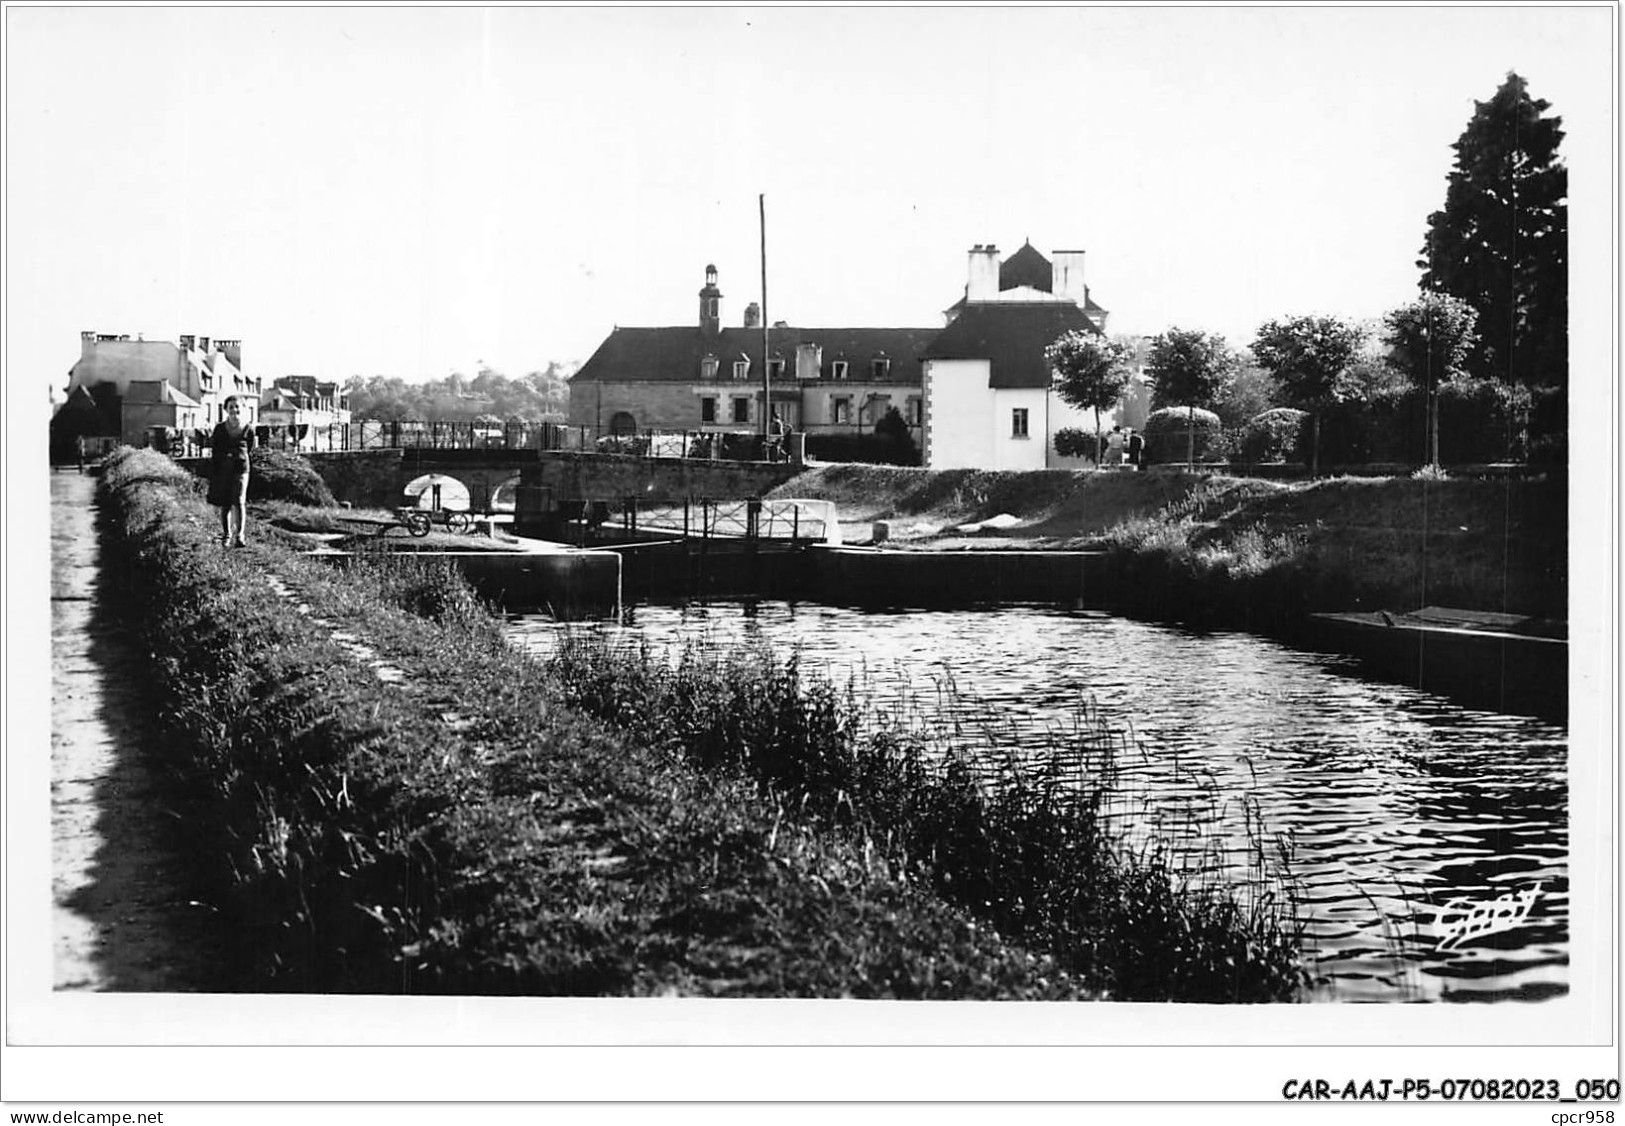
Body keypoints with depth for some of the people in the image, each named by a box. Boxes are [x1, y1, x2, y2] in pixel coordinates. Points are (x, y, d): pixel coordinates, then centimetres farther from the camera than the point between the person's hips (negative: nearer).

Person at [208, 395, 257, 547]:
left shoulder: (248, 430, -1)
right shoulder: (220, 429, -1)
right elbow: (214, 453, 2)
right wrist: (212, 476, -1)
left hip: (240, 468, -1)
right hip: (222, 469, 1)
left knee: (239, 501, -14)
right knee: (225, 505, 8)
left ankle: (239, 535, -16)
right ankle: (226, 535, 21)